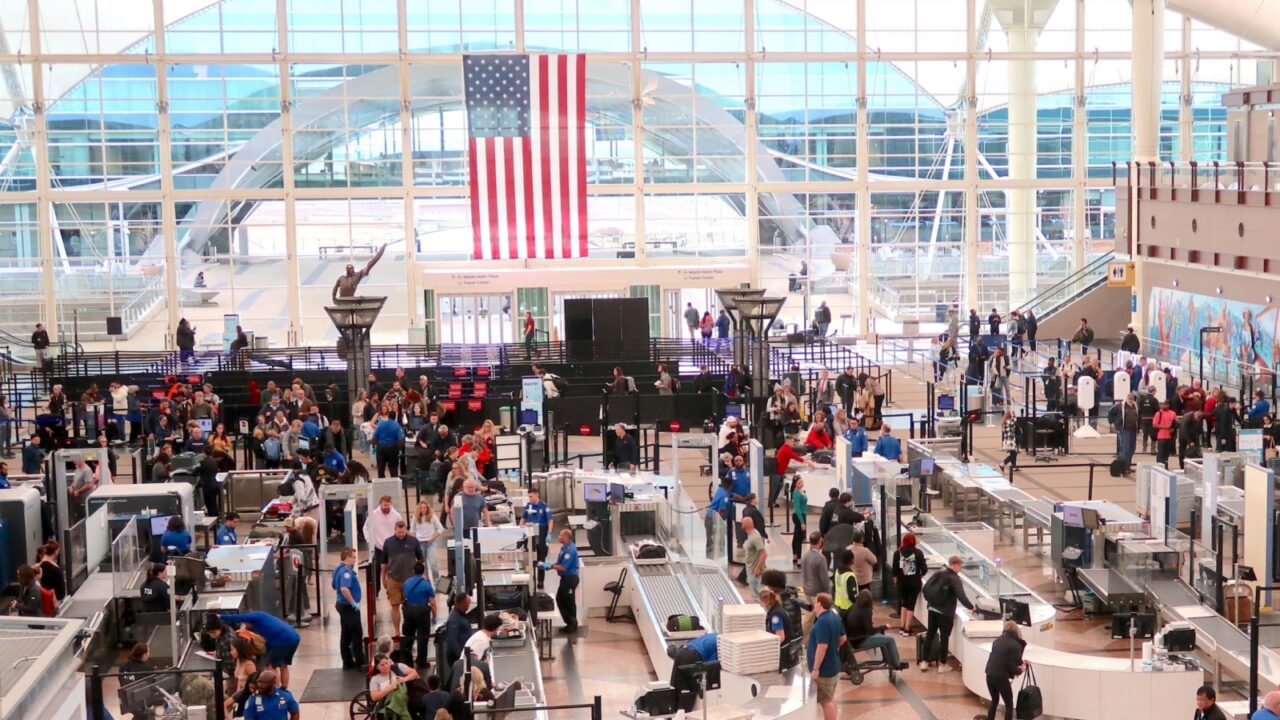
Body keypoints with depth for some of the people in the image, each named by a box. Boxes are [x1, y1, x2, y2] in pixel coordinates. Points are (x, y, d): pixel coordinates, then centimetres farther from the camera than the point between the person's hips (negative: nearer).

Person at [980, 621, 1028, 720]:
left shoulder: (998, 640, 12)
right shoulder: (1015, 645, -8)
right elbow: (1013, 667, -11)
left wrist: (1020, 661, 28)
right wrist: (1021, 669, 10)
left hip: (990, 675, 6)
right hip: (1001, 677, -6)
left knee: (994, 700, 26)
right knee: (1009, 704, 9)